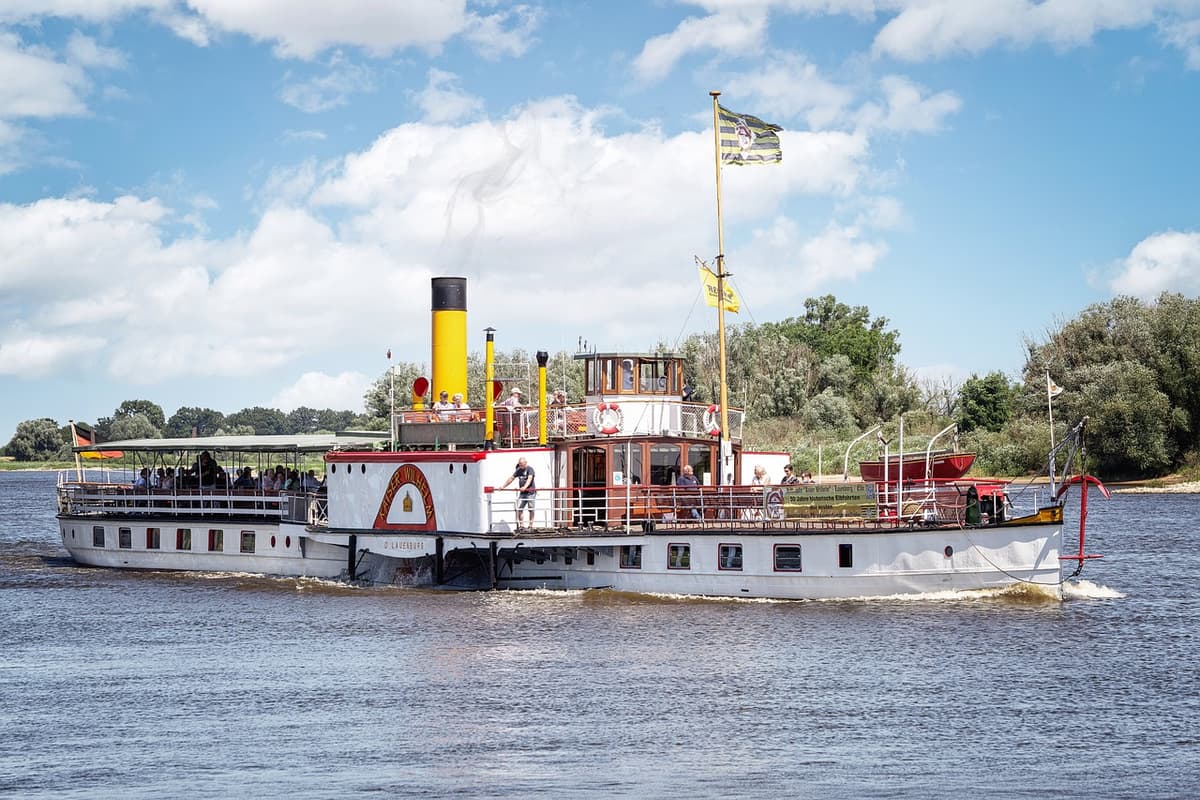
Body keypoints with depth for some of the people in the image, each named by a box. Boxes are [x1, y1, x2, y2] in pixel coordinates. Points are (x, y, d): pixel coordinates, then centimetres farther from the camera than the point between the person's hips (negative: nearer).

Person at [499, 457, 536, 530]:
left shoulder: (530, 469, -8)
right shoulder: (519, 470, 12)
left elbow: (529, 478, -24)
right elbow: (511, 478, 19)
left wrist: (525, 487, -40)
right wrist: (503, 486, 16)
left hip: (530, 492, -6)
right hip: (522, 493, 6)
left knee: (531, 510, -1)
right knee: (518, 509, -2)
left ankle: (530, 526, 4)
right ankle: (519, 525, 1)